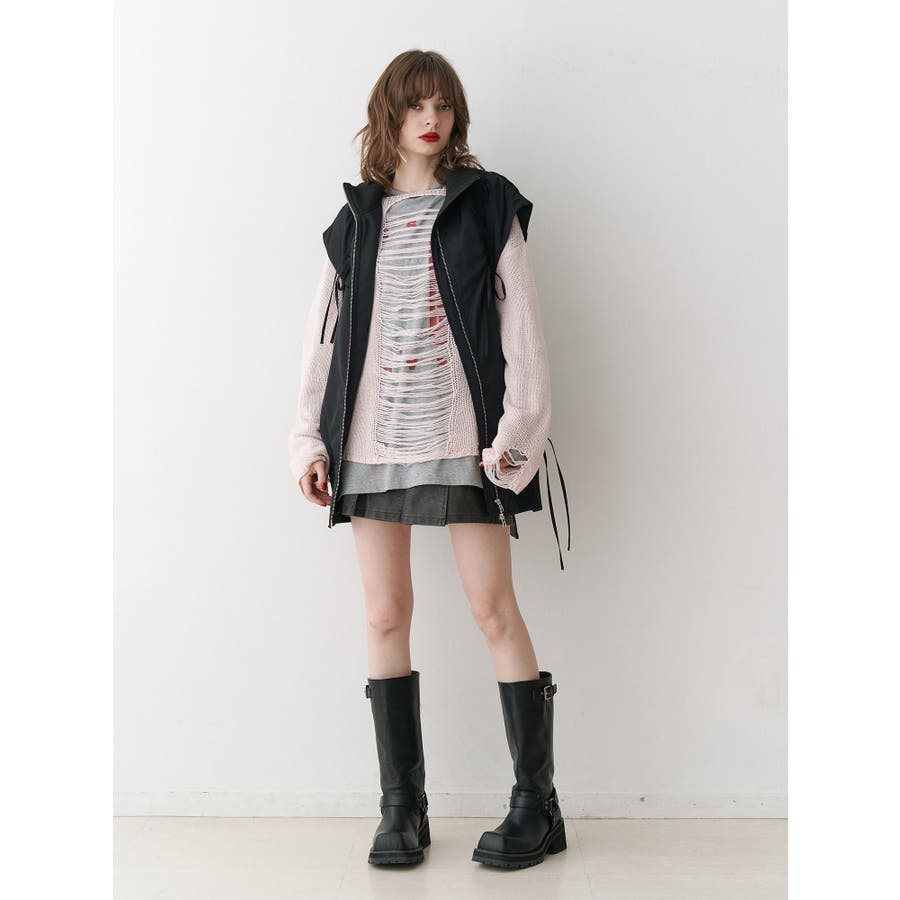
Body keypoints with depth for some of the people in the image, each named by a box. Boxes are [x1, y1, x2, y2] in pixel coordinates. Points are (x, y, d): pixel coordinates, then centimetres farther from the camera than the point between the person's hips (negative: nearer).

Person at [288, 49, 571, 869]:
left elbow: (520, 319, 0)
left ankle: (537, 803, 10)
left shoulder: (486, 203, 6)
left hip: (461, 437, -3)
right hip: (371, 440, 3)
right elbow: (326, 331, 13)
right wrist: (310, 439, 7)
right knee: (386, 615, 4)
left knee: (495, 610, -2)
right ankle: (403, 807, 15)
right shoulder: (357, 217, 15)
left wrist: (517, 430, -8)